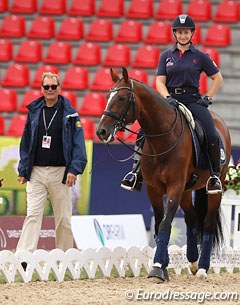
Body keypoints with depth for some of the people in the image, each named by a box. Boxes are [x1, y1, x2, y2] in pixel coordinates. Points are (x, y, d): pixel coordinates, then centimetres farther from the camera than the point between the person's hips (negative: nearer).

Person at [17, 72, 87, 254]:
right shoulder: (34, 111, 10)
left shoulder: (69, 113, 2)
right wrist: (23, 170, 5)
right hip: (36, 172, 2)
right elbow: (26, 142, 12)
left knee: (63, 218, 5)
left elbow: (78, 143, -3)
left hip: (60, 172, -1)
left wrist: (74, 169, -13)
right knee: (33, 214, -8)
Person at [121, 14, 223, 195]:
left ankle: (215, 176, -13)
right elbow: (160, 81, 5)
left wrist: (207, 98, 2)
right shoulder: (166, 56, 10)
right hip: (170, 99, 2)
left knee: (211, 135, -25)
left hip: (193, 100, -2)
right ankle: (137, 174, -7)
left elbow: (218, 78, 12)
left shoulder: (200, 56, 6)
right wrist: (168, 98, -14)